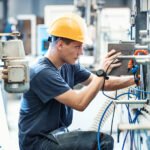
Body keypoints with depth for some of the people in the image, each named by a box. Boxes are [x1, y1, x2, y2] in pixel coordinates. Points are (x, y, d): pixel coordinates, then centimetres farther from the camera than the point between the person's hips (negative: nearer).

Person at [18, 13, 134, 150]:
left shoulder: (70, 66, 2)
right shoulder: (42, 72, -22)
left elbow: (103, 84, 7)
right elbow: (80, 103, -26)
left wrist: (135, 79, -2)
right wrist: (102, 72, -21)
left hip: (56, 134, 8)